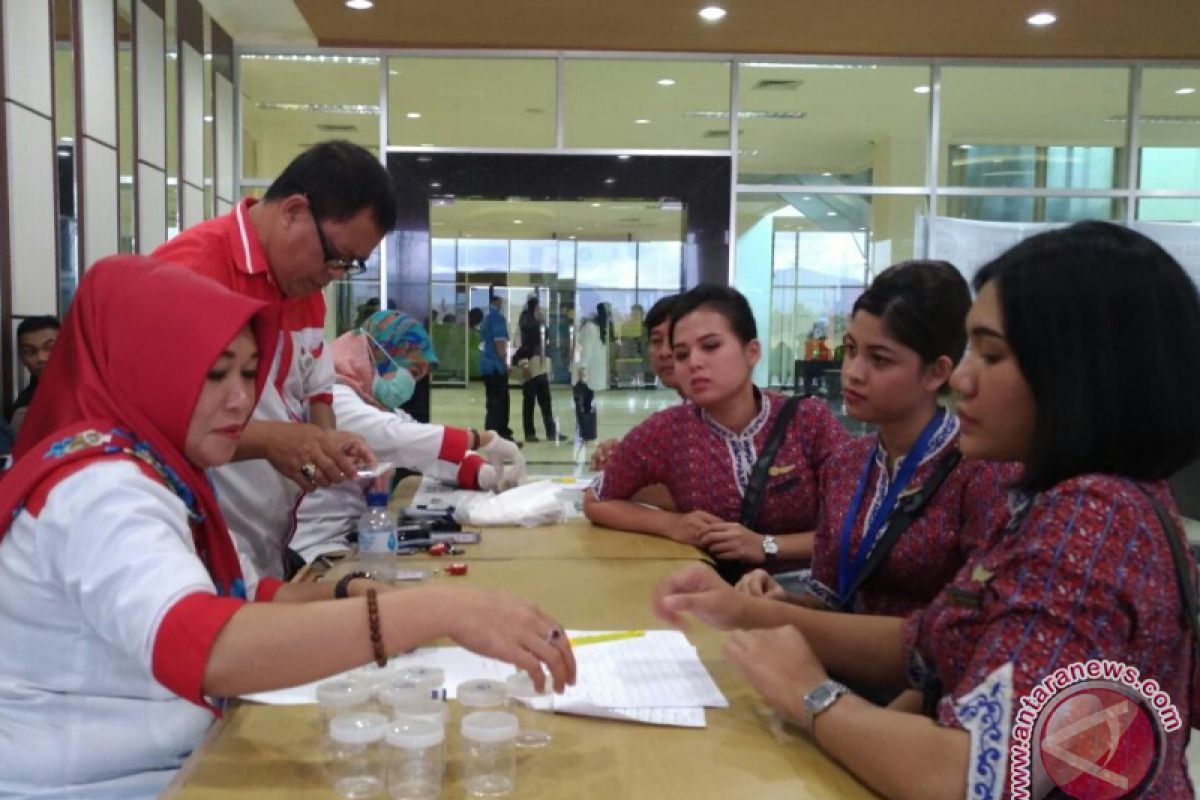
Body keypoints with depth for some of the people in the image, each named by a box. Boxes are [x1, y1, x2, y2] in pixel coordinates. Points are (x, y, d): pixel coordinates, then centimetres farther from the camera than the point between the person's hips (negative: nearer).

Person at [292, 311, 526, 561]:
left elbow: (431, 450, 3)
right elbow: (396, 437, -32)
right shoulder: (333, 398, -16)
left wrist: (485, 473, -16)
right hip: (317, 546, -9)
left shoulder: (378, 406, 14)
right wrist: (482, 439, -29)